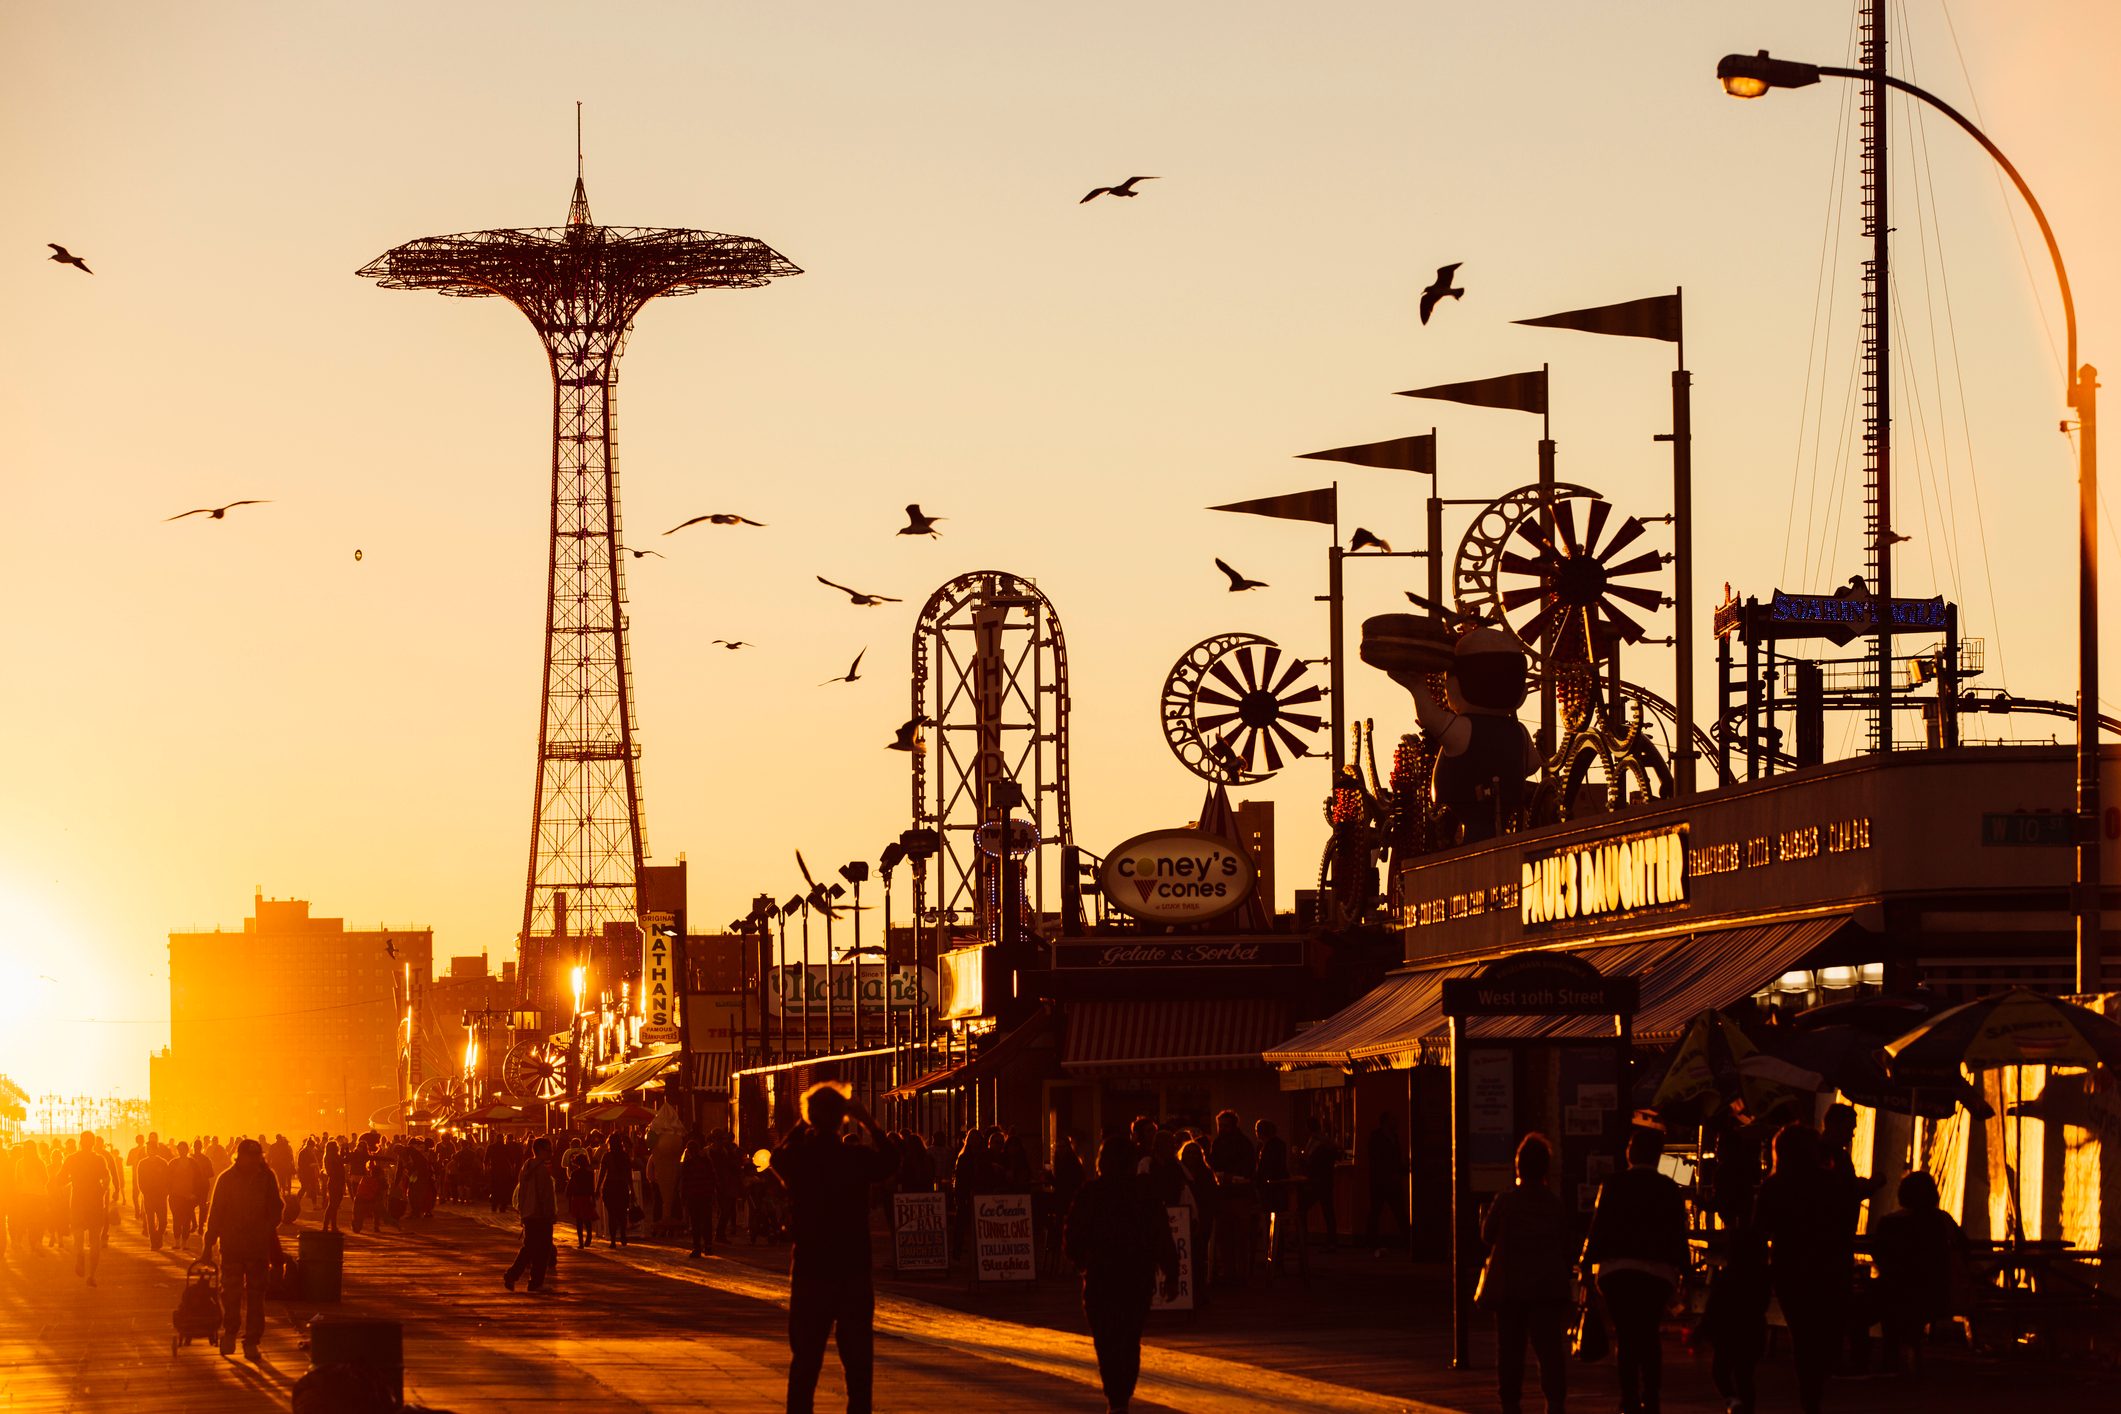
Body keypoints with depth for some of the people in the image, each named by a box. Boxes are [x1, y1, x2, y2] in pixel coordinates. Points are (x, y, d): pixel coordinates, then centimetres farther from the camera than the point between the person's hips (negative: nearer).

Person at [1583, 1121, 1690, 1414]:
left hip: (1617, 1269, -2)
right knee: (1649, 1335, 14)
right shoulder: (1670, 1190, 5)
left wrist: (1588, 1263, 1)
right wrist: (1681, 1272, 12)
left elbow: (1599, 1227, -4)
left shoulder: (1614, 1184, -2)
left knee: (1626, 1336, 0)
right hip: (1658, 1271, 2)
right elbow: (1679, 1235, 6)